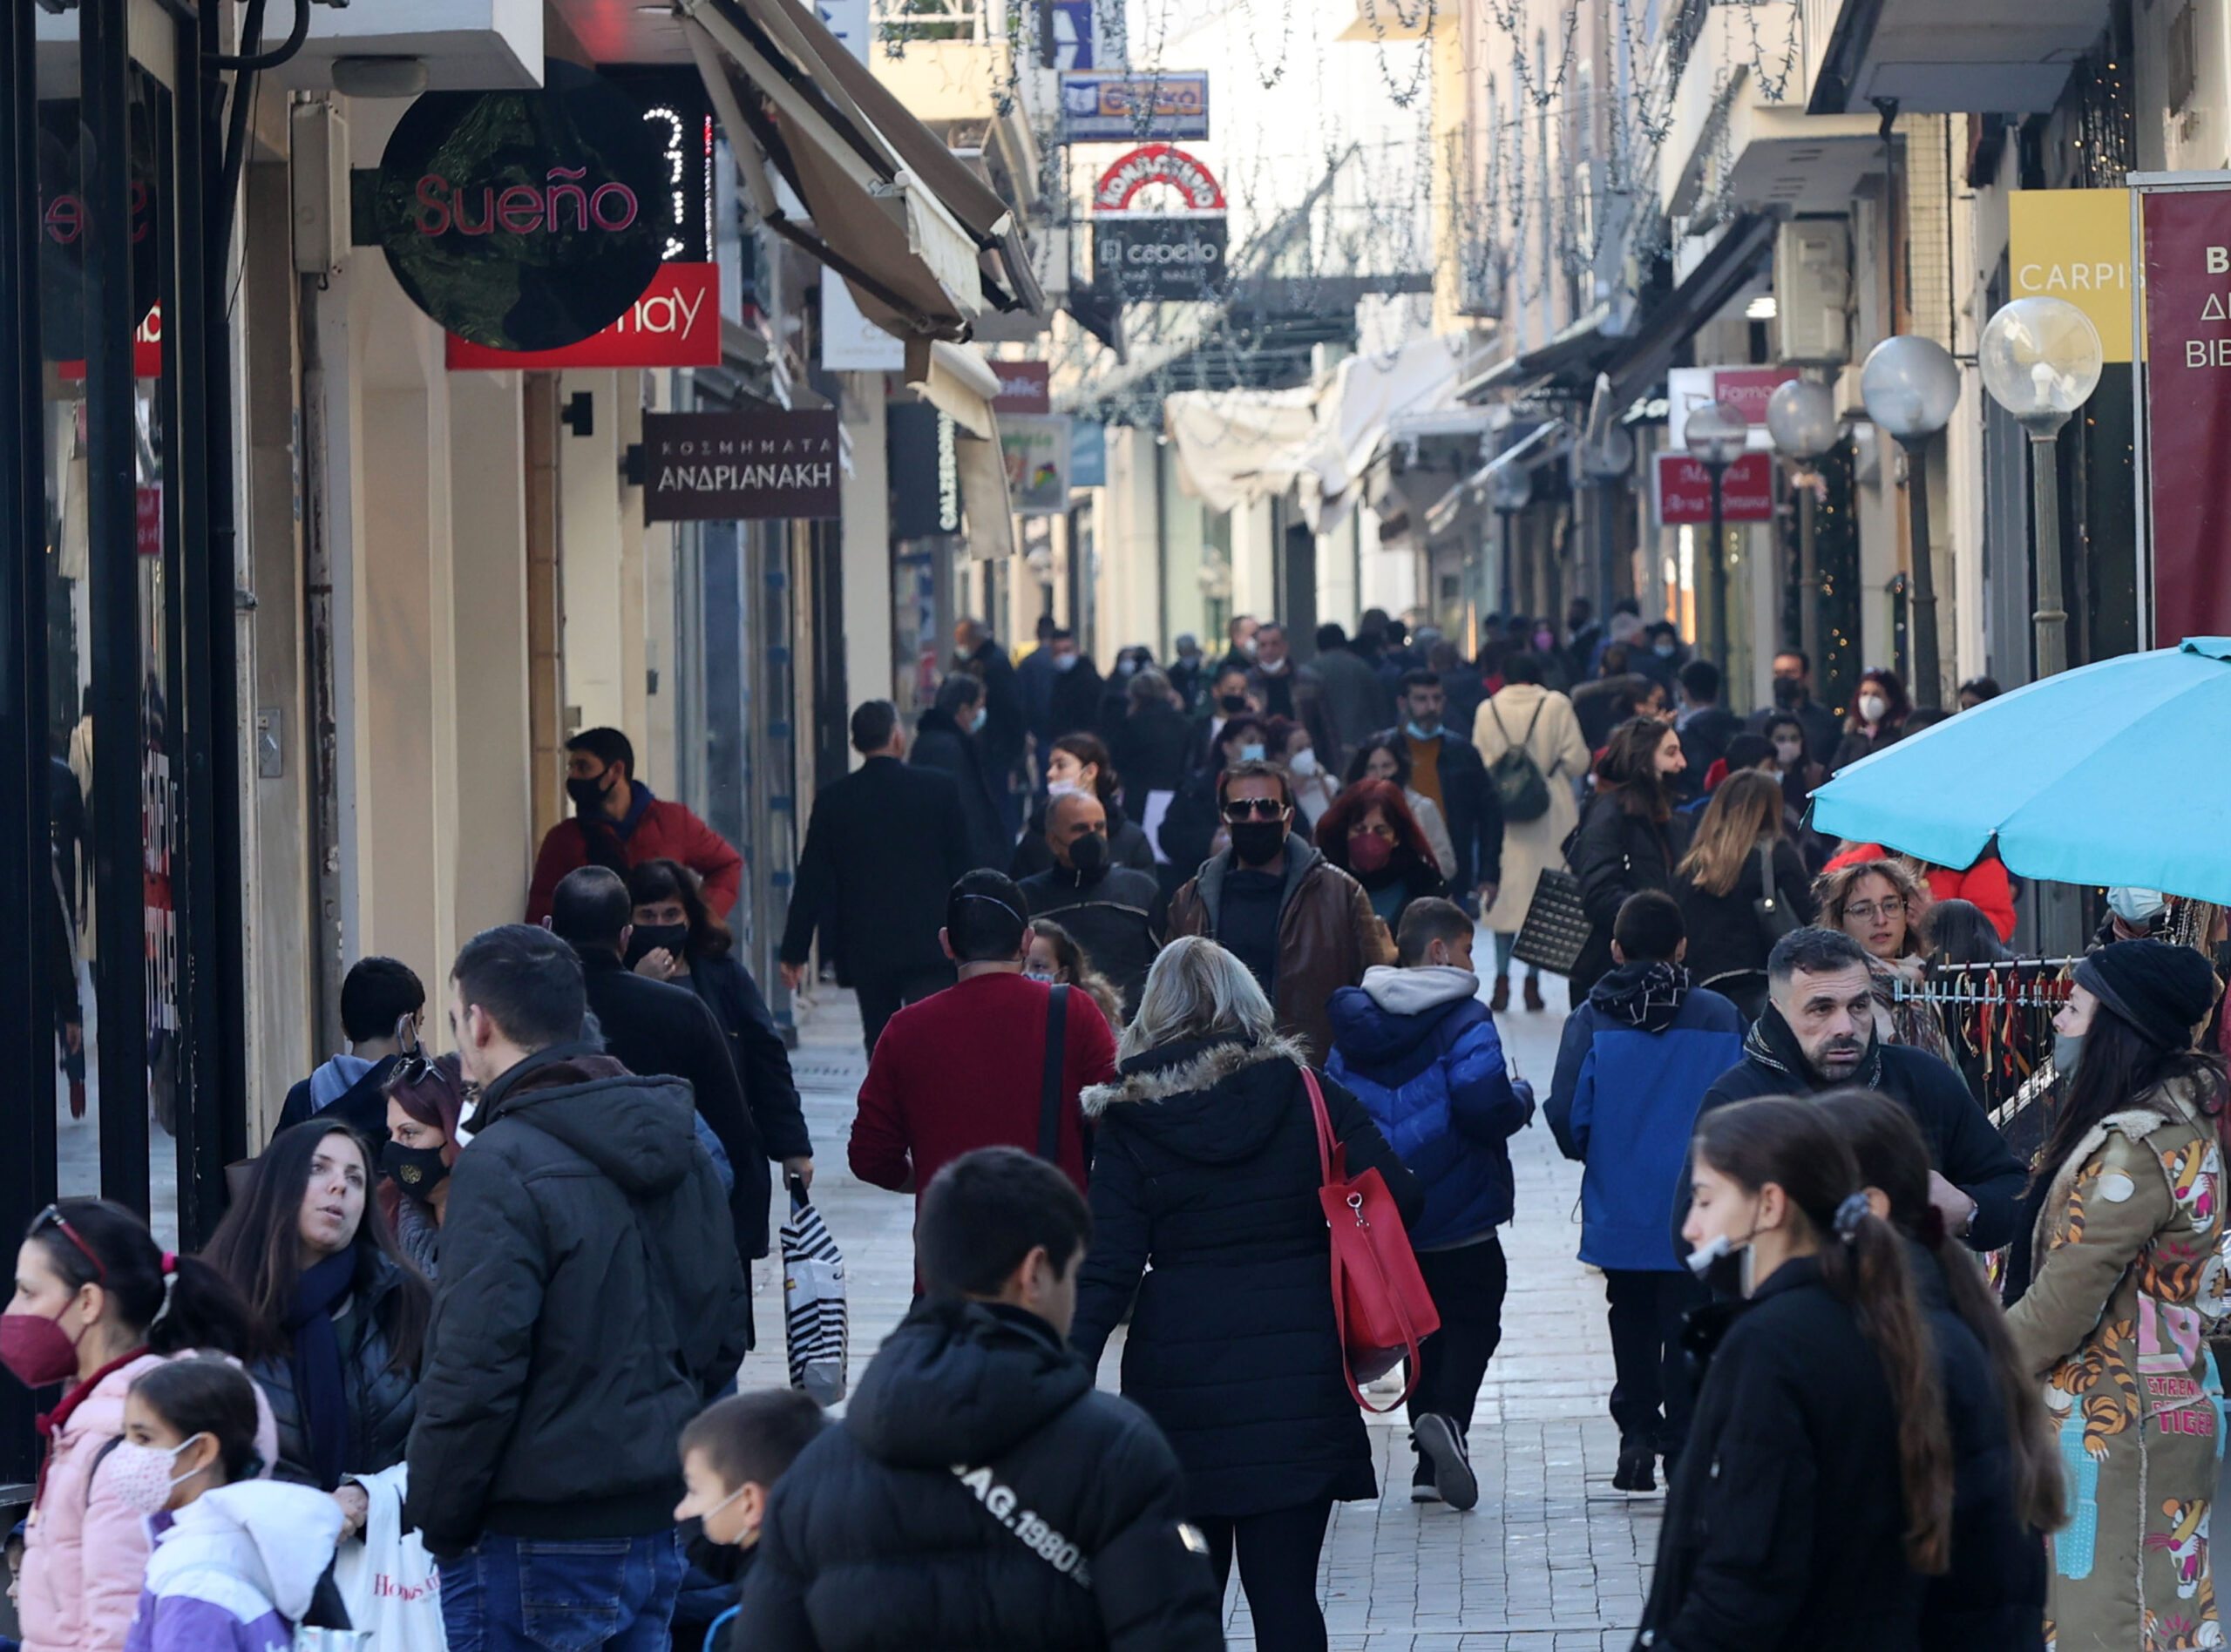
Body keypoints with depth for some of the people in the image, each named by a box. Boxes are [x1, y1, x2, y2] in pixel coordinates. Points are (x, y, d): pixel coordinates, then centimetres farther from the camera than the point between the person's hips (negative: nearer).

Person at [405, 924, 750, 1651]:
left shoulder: (502, 1165, -16)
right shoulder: (682, 1147, 9)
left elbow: (473, 1372, -19)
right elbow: (723, 1327, 16)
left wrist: (437, 1523, -9)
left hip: (534, 1544, -8)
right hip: (656, 1529, 8)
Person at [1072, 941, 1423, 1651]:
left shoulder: (1130, 1121, -1)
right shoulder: (1305, 1095, 0)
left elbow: (1109, 1267, -7)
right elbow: (1400, 1198, -3)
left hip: (1179, 1376, 0)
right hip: (1299, 1375, 0)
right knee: (1285, 1592, 0)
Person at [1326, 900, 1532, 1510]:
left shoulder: (1355, 1022, 7)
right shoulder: (1464, 1020, -14)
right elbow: (1488, 1109, -22)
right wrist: (1523, 1098, -1)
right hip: (1460, 1220, -6)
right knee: (1473, 1321, 2)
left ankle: (1431, 1469, 14)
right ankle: (1448, 1418, -25)